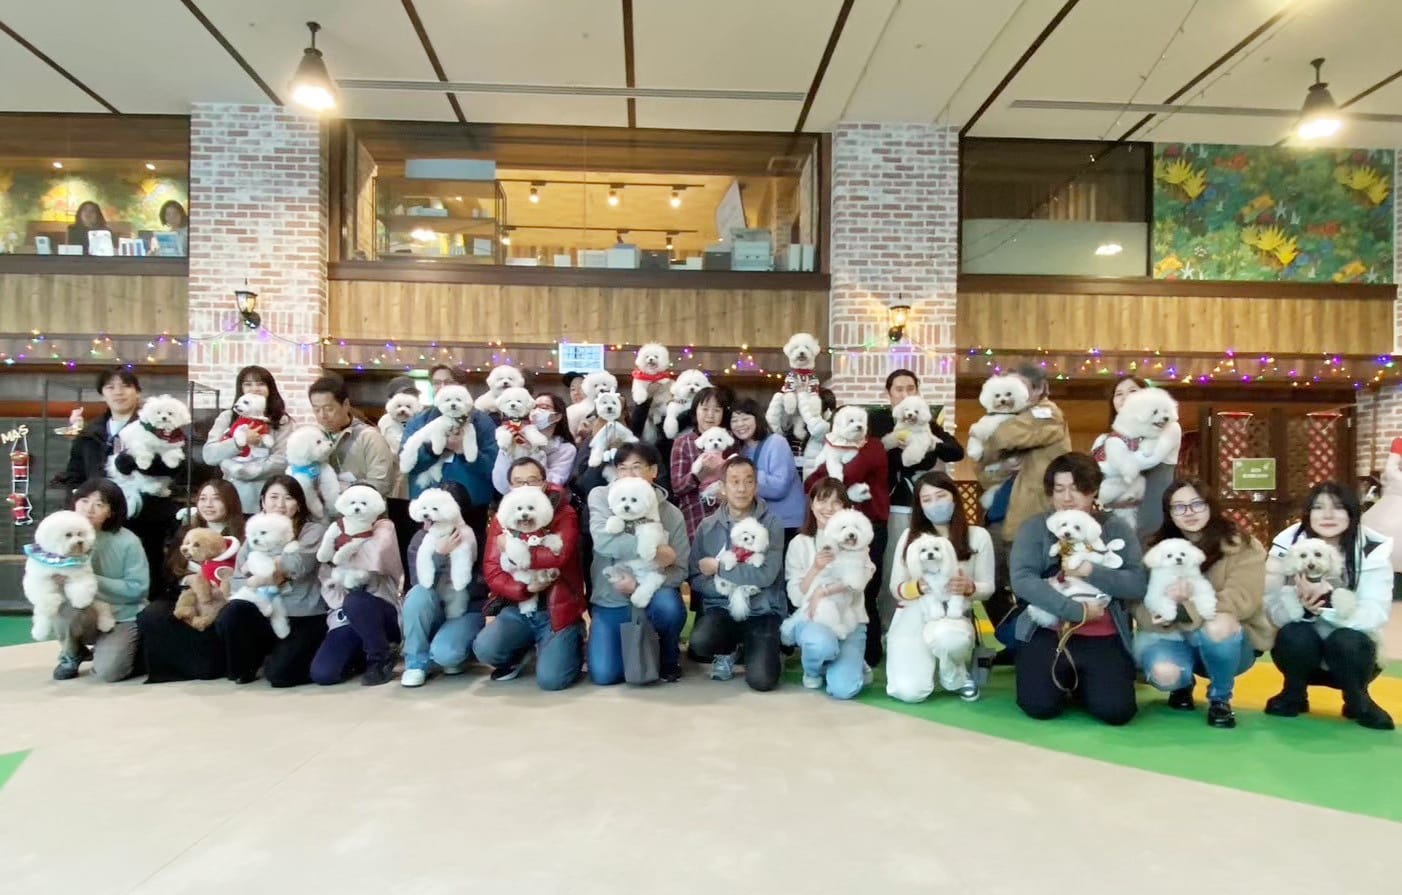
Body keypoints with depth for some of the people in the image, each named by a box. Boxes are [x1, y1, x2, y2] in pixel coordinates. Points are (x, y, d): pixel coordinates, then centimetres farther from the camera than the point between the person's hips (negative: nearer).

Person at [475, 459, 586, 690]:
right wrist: (525, 588, -21)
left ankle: (572, 645, 17)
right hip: (519, 609, 4)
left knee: (550, 679, -18)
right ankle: (516, 656, 14)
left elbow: (557, 556, -26)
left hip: (557, 608, -3)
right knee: (484, 649, -22)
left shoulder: (564, 514, -7)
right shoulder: (501, 519, 4)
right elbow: (492, 573, -3)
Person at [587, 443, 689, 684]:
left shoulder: (672, 514, -6)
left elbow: (679, 570, -9)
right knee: (604, 675, -13)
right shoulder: (601, 497, -8)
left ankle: (669, 658, -1)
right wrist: (654, 550, -27)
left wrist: (641, 583, -26)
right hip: (610, 602, 1)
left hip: (652, 597, 0)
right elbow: (603, 540, -26)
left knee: (668, 605, -35)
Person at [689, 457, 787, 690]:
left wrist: (718, 567, -10)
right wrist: (730, 587, -17)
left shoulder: (771, 524, -4)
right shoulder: (707, 527, 2)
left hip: (762, 611, -2)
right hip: (721, 608, 2)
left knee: (761, 680, -21)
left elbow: (765, 575, -15)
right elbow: (696, 579, -1)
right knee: (700, 641, -30)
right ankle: (728, 651, 7)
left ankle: (752, 649, 16)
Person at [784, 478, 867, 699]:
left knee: (843, 689, -21)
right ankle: (813, 670, 0)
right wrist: (816, 569, -17)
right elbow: (795, 597, -2)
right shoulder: (800, 543, 3)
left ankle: (851, 664, 16)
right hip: (811, 618, 0)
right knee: (821, 642, -38)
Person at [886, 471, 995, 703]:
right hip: (912, 616, 0)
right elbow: (896, 588, 4)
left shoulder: (978, 536, 1)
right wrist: (919, 587, -18)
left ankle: (957, 678, -3)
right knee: (909, 691, -22)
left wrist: (969, 587, -19)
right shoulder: (910, 536, 2)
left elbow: (987, 587, 4)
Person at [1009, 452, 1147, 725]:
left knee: (1116, 711, -17)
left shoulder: (1116, 529, 6)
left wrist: (1090, 571, -19)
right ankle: (1064, 680, 19)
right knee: (1040, 706, -18)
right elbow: (1021, 580, -15)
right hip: (1047, 634, -1)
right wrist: (1078, 612, -18)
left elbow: (1138, 584, -6)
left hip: (1103, 639, 1)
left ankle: (1081, 682, 18)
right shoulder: (1034, 528, 1)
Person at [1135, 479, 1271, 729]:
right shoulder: (1156, 548, -1)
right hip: (1174, 637, 1)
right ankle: (1182, 686, 9)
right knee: (1164, 673, -32)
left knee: (1217, 625, -36)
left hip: (1228, 643, -1)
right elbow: (1140, 605, -9)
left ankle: (1220, 699, -7)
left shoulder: (1242, 546, -7)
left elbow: (1242, 599, -22)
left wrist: (1184, 609, -33)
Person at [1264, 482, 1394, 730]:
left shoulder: (1372, 552, -13)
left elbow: (1375, 615, -23)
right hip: (1302, 649, 0)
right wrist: (1300, 603, -39)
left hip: (1349, 652, 0)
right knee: (1295, 635, -31)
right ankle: (1294, 693, 0)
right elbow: (1272, 609, -17)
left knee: (1346, 640, -32)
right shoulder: (1288, 545, -12)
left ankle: (1358, 700, 0)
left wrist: (1330, 599, -41)